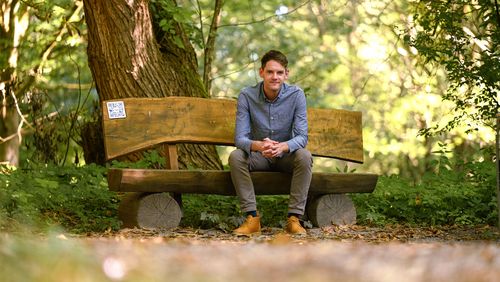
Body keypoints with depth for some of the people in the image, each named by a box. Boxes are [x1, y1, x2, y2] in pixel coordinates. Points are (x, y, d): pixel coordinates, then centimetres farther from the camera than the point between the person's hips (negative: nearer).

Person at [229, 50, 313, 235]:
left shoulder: (296, 95, -15)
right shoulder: (247, 96, -15)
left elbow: (302, 137, -21)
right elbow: (240, 138, -20)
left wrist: (282, 147, -44)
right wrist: (258, 145, -45)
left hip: (286, 155, 0)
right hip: (258, 156, 0)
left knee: (304, 156, -32)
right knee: (235, 156, -30)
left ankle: (294, 218, -26)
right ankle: (252, 218, -26)